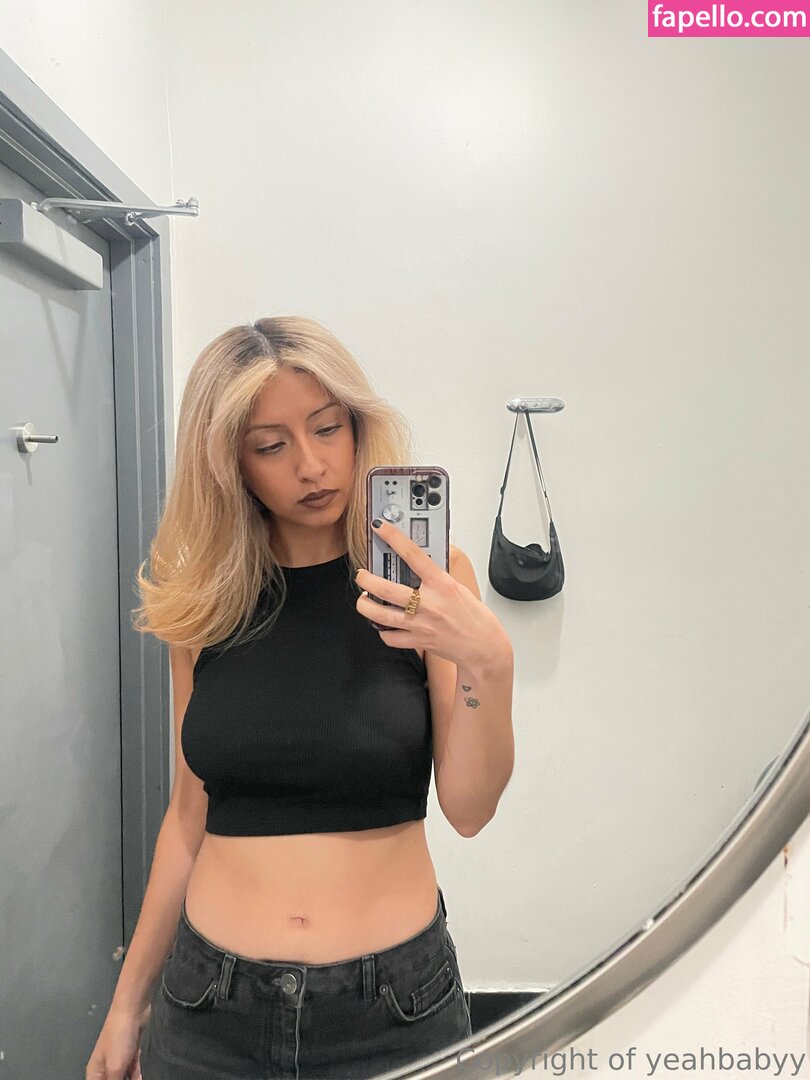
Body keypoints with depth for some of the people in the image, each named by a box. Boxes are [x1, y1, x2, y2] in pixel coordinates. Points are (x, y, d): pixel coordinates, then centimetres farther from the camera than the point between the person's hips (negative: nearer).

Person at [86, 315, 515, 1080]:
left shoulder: (426, 577, -10)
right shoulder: (205, 604, -5)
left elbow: (468, 808, -12)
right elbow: (189, 816, 4)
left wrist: (487, 664, -29)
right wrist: (129, 998, 11)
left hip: (395, 1001, -1)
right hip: (209, 1006, 2)